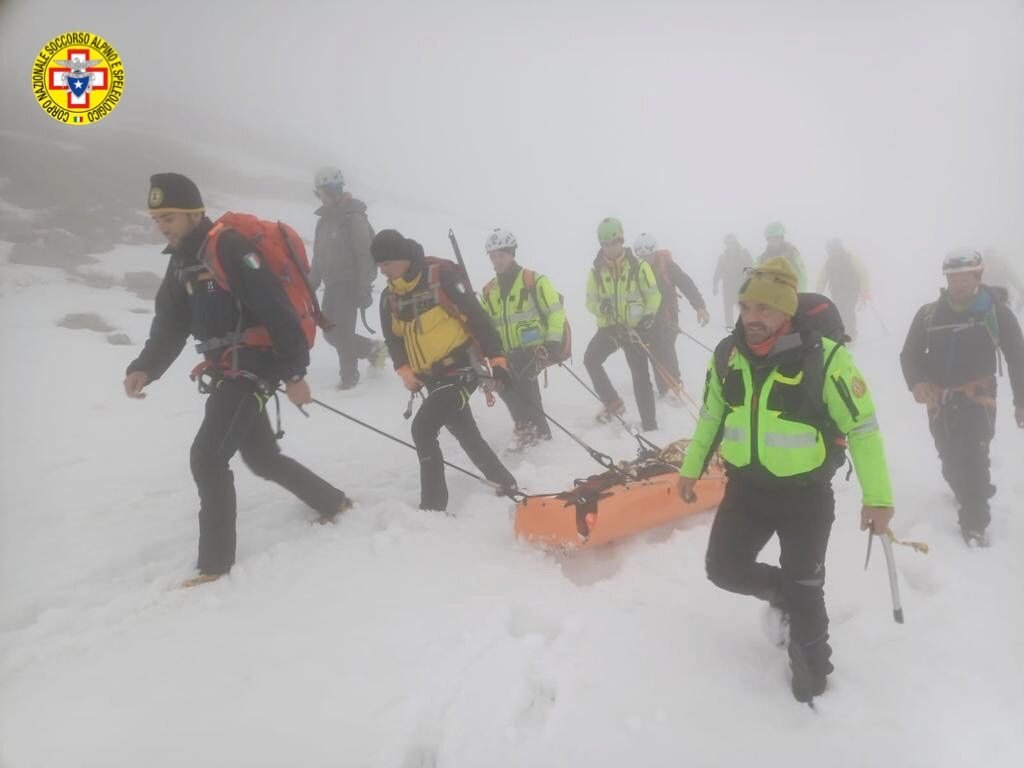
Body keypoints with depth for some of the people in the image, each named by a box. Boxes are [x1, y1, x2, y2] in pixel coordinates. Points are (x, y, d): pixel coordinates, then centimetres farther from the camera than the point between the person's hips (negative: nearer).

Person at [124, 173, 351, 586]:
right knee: (262, 458, 18)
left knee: (207, 457, -12)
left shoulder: (232, 249, -17)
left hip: (254, 366, -10)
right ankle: (332, 502, 36)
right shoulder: (182, 262, 11)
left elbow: (277, 313, -21)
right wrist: (143, 367, -11)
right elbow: (170, 326, 6)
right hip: (227, 371, 10)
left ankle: (216, 562, -2)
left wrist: (294, 373, -21)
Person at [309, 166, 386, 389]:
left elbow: (365, 255, -15)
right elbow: (319, 257, 20)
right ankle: (373, 348, 25)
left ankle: (349, 376, 6)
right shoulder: (324, 220, 14)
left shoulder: (354, 217, -9)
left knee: (343, 332, -8)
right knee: (331, 332, 9)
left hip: (350, 283, -8)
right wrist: (310, 285, 17)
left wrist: (364, 289, -20)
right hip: (332, 284, 8)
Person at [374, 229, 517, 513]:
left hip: (462, 367, -7)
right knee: (467, 435, 15)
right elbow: (393, 339, 13)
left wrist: (496, 358, -15)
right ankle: (504, 483, 35)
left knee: (423, 428, -18)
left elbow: (476, 316, -13)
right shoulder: (390, 297, 8)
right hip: (434, 378, 7)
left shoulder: (441, 275, -11)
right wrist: (406, 372, -4)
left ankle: (433, 504, -8)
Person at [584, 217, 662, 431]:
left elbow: (653, 296, 0)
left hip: (635, 328, -2)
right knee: (590, 358, -22)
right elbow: (590, 301, 5)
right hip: (609, 327, 2)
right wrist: (600, 307, -18)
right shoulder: (596, 271, 0)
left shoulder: (638, 266, -5)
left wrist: (648, 318, -15)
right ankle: (613, 402, -7)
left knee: (640, 375, 1)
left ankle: (649, 423, 11)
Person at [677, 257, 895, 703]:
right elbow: (711, 415, 10)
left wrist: (877, 496, -10)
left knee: (802, 589, 8)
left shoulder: (825, 358, -21)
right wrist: (691, 467, 17)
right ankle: (784, 593, 37)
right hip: (745, 486, 4)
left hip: (806, 493, -4)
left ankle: (812, 664, 36)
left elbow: (863, 428, -13)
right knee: (724, 568, 7)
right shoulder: (727, 355, -5)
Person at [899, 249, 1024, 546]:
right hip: (940, 398, 3)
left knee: (972, 455, -14)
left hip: (977, 396, -3)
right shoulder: (929, 314, -1)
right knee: (950, 459, 13)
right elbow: (910, 353, 0)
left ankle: (975, 521, 0)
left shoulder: (995, 310, -6)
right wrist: (916, 381, -21)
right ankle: (976, 491, 44)